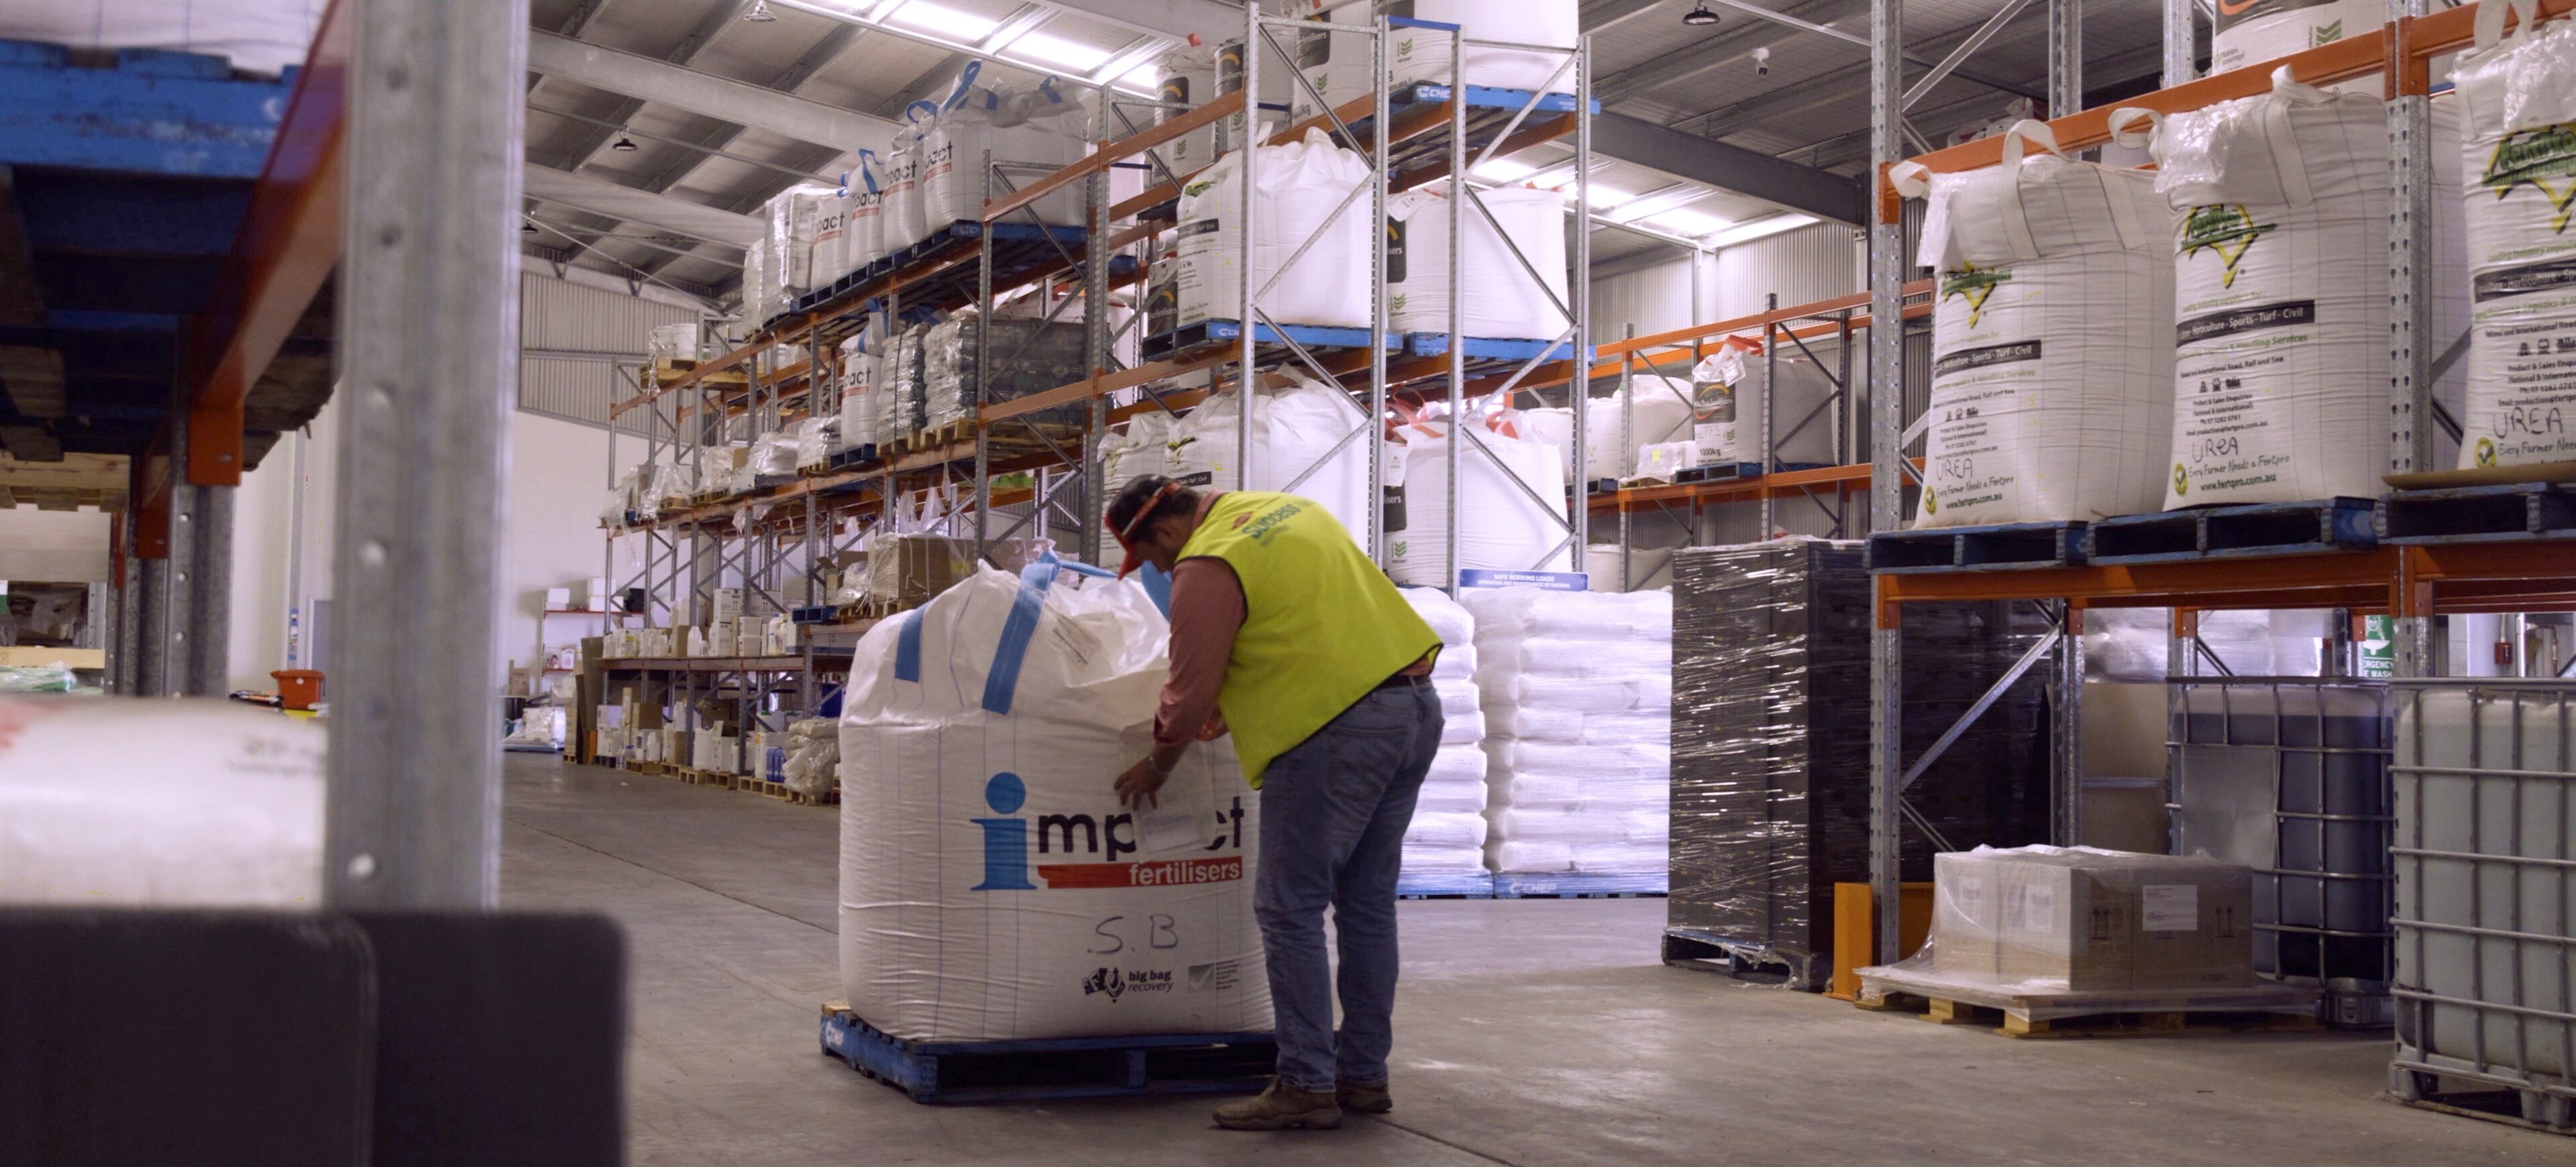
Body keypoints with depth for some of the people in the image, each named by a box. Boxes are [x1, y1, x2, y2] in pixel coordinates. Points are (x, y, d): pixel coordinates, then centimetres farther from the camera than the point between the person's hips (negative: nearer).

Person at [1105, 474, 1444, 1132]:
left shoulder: (1206, 567, -9)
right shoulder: (1287, 510, 18)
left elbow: (1191, 691, -6)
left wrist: (1156, 767, 12)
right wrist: (1231, 706, 30)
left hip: (1338, 730, -9)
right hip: (1417, 707, 9)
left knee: (1289, 908, -2)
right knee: (1367, 905, 15)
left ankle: (1306, 1086, -2)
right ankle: (1364, 1074, 21)